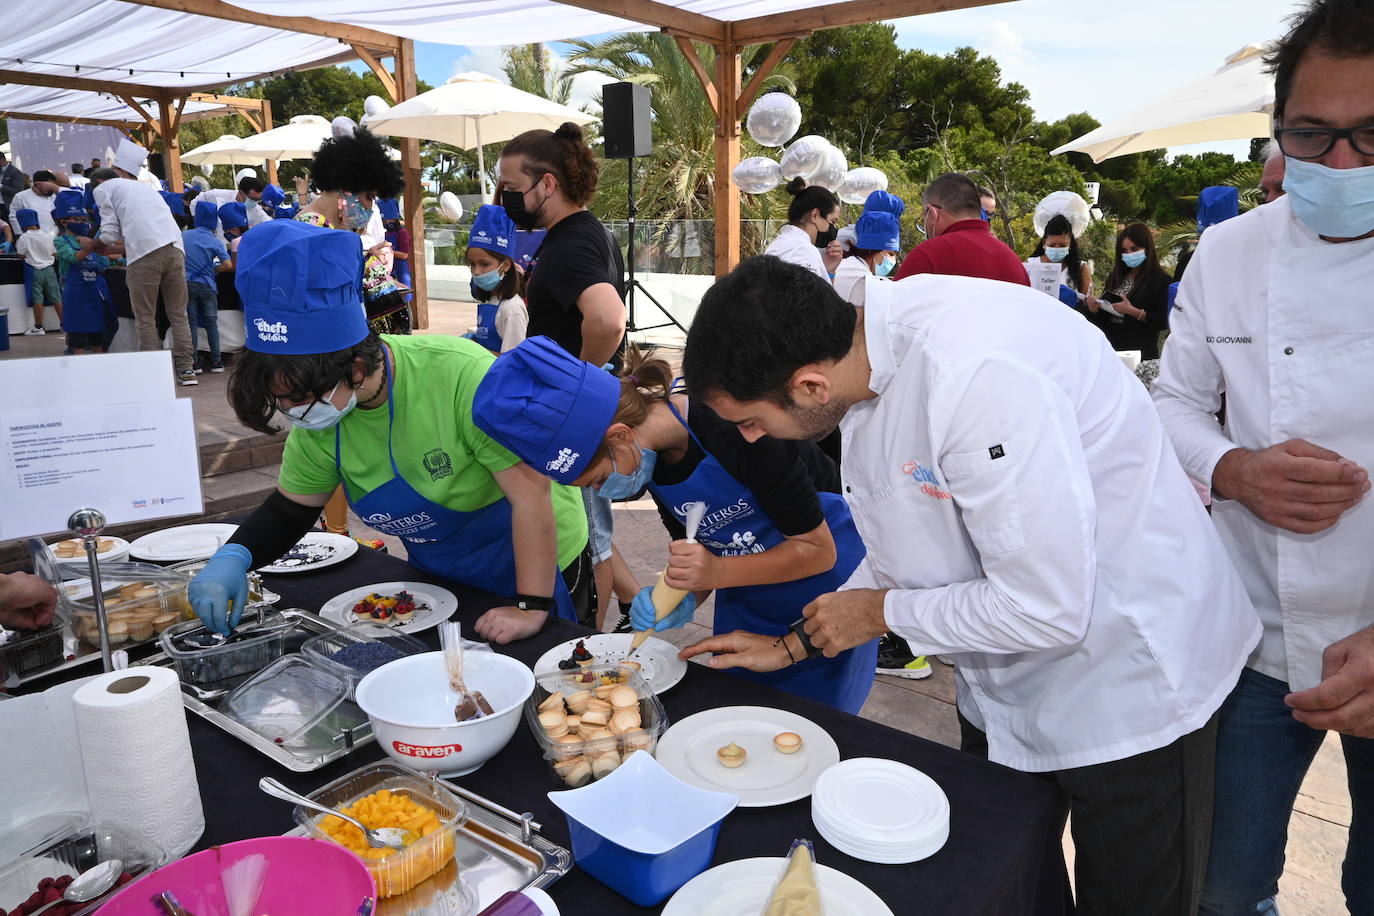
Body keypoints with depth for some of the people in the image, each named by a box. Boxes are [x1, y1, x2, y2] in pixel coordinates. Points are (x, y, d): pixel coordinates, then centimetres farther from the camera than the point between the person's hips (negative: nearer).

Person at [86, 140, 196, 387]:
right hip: (175, 248, 5)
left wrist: (91, 246, 26)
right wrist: (111, 249, 43)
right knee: (178, 315, 9)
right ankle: (186, 369, 7)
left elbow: (110, 233, 7)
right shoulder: (142, 186, 33)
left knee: (146, 318, 2)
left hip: (144, 254, -5)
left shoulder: (103, 188, 14)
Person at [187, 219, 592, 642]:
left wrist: (531, 608, -28)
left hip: (538, 566, -6)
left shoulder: (460, 374, -33)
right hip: (436, 573, 6)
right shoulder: (321, 419, -11)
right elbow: (290, 508, 3)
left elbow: (532, 492, -31)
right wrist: (234, 556, -16)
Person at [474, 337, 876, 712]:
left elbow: (818, 549, -23)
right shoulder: (651, 455, -11)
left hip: (828, 588, -6)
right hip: (747, 601, 6)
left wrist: (718, 572, -35)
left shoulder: (734, 426, -33)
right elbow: (695, 554, 0)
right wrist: (685, 601, -21)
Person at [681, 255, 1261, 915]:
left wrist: (881, 612, -17)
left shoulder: (979, 372, -36)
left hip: (1131, 684, -7)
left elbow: (1047, 610, -31)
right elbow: (900, 557, 5)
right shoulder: (863, 360, -7)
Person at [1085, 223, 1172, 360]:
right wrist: (1094, 309, -4)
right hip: (1109, 348, 5)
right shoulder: (1116, 277, 12)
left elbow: (1165, 322, -12)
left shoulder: (1162, 281, -6)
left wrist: (1133, 311, -18)